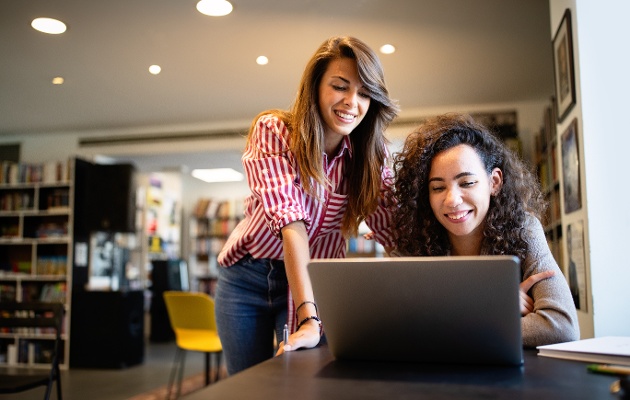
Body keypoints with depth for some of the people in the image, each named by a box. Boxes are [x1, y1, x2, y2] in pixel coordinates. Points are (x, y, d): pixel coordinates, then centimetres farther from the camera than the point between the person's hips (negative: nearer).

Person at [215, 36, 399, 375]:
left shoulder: (371, 155, -9)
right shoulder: (273, 131, -19)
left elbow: (396, 231, -17)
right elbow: (289, 220, -31)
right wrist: (308, 318, -40)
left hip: (317, 284, 2)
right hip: (247, 279, -1)